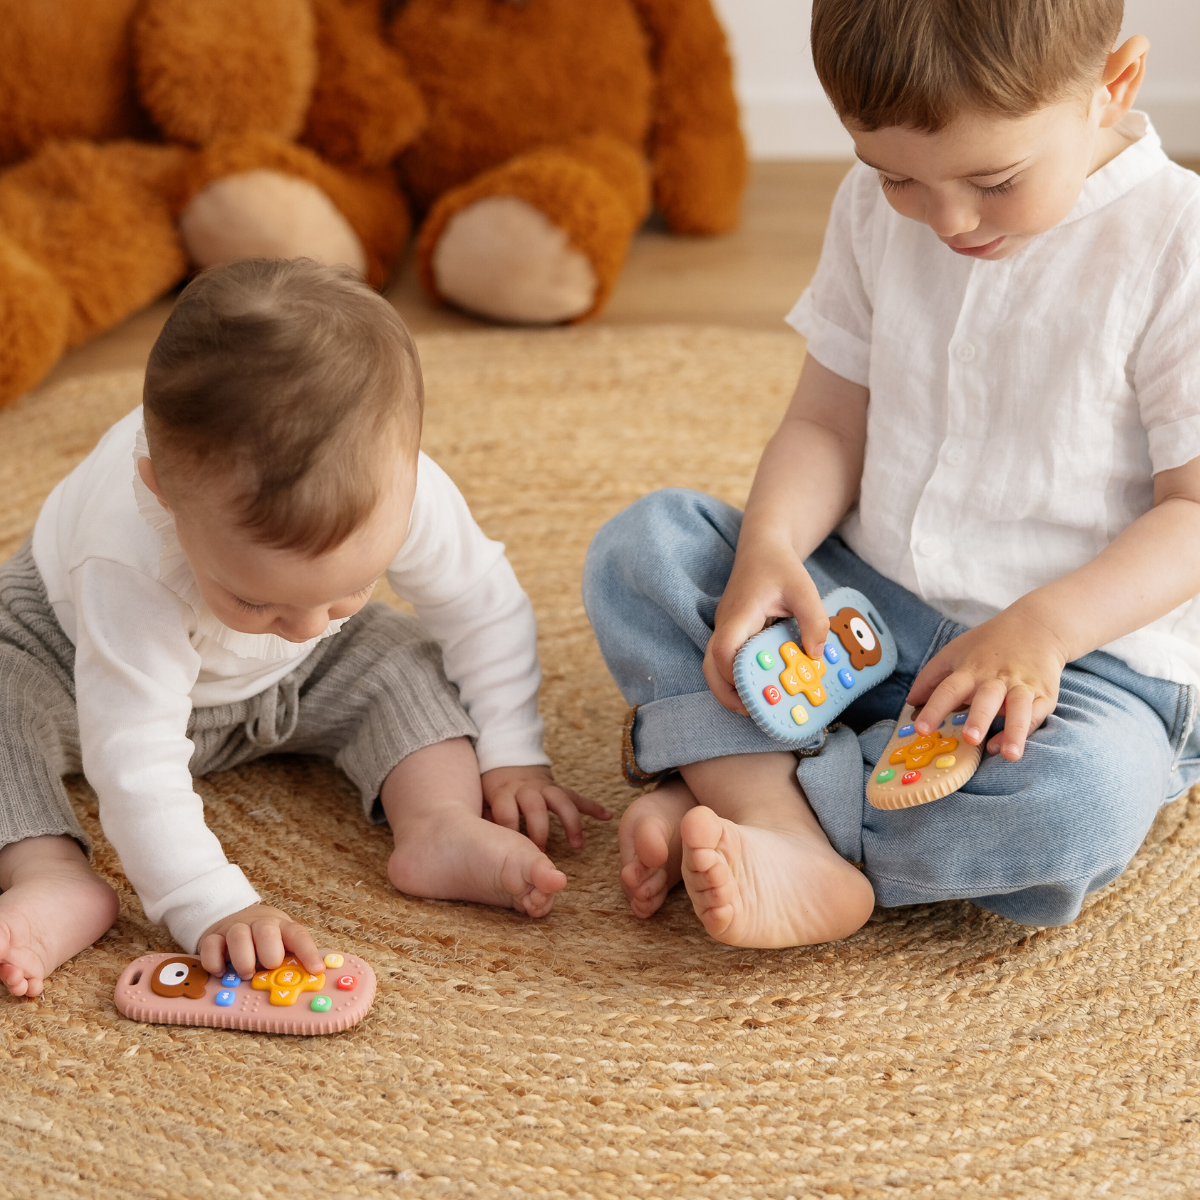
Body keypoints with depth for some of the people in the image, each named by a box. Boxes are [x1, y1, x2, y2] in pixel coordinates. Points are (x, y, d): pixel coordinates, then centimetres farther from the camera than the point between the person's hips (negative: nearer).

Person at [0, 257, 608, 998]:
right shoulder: (134, 559, -47)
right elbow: (136, 760, -46)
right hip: (73, 643, -3)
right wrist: (213, 907, -52)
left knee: (405, 665, -17)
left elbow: (483, 605, -16)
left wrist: (512, 754, -16)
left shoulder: (397, 492, -35)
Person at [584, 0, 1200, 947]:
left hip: (1088, 646, -5)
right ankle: (786, 828, -27)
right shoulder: (877, 210, 1)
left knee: (1080, 801, -37)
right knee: (640, 546, -11)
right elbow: (829, 424, 6)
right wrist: (769, 544, -15)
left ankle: (722, 782, -23)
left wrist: (1046, 625, -29)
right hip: (860, 608, 5)